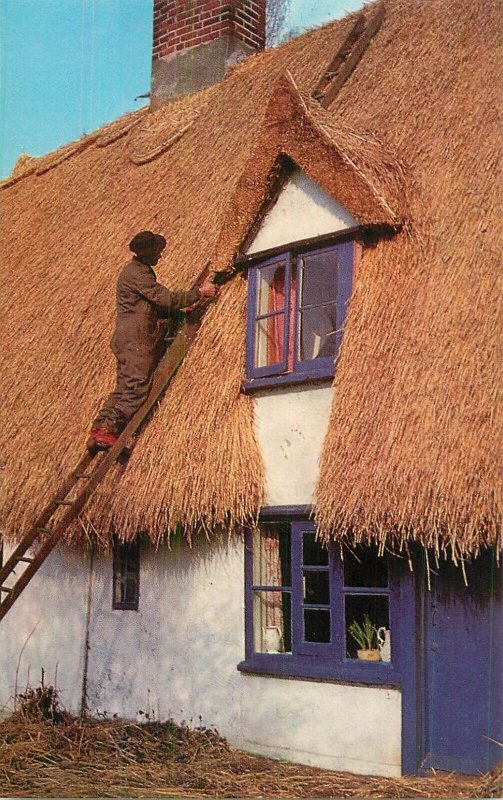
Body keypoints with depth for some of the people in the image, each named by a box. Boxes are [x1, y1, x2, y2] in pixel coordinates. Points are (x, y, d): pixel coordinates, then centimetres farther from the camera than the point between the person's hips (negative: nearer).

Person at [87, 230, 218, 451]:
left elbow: (156, 307, 27)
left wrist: (179, 311, 15)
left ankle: (99, 429, -1)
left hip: (126, 340, 10)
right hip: (135, 340, -10)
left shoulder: (139, 270, 23)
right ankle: (108, 430, -19)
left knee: (123, 389, 5)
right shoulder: (136, 273, -11)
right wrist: (199, 292, -8)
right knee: (138, 388, -14)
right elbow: (167, 299, -15)